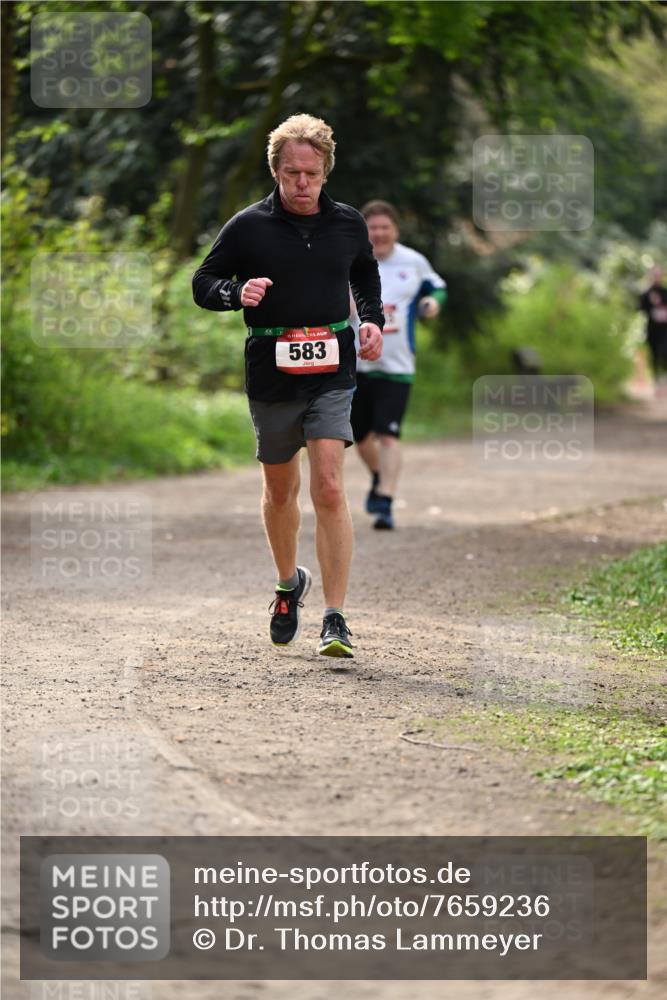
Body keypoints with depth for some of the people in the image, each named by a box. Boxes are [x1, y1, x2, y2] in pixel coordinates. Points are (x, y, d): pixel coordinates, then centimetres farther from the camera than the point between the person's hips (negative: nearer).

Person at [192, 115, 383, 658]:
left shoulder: (348, 224, 5)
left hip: (332, 374, 0)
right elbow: (203, 283, 4)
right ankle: (289, 582, 41)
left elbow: (366, 275, 25)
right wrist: (237, 292, -17)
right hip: (271, 376, 0)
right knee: (280, 490, 14)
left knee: (329, 487, -13)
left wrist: (372, 320, 7)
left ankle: (336, 618, -12)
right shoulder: (248, 227, -2)